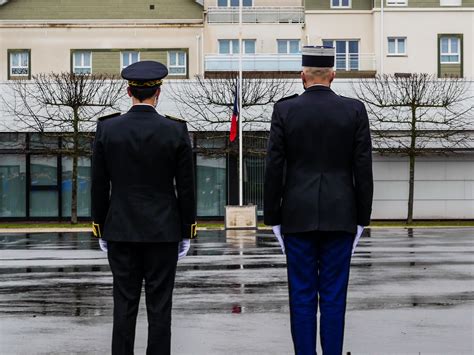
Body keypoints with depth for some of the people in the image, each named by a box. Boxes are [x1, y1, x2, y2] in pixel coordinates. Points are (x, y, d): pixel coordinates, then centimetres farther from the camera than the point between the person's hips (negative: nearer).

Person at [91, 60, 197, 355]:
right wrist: (187, 231, 6)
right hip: (163, 232, -1)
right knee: (159, 306, 4)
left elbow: (99, 186, 1)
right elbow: (186, 187, -3)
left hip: (120, 231, 1)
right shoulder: (176, 130, -6)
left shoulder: (107, 128, -3)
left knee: (124, 305, 6)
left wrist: (101, 229, 11)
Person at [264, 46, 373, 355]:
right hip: (340, 216, 0)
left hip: (298, 216, 0)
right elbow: (363, 169, -1)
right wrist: (362, 218, 6)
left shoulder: (285, 110, -2)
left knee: (302, 295, 5)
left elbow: (274, 169, -2)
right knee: (334, 295, 5)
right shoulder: (355, 110, -1)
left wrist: (273, 217, 5)